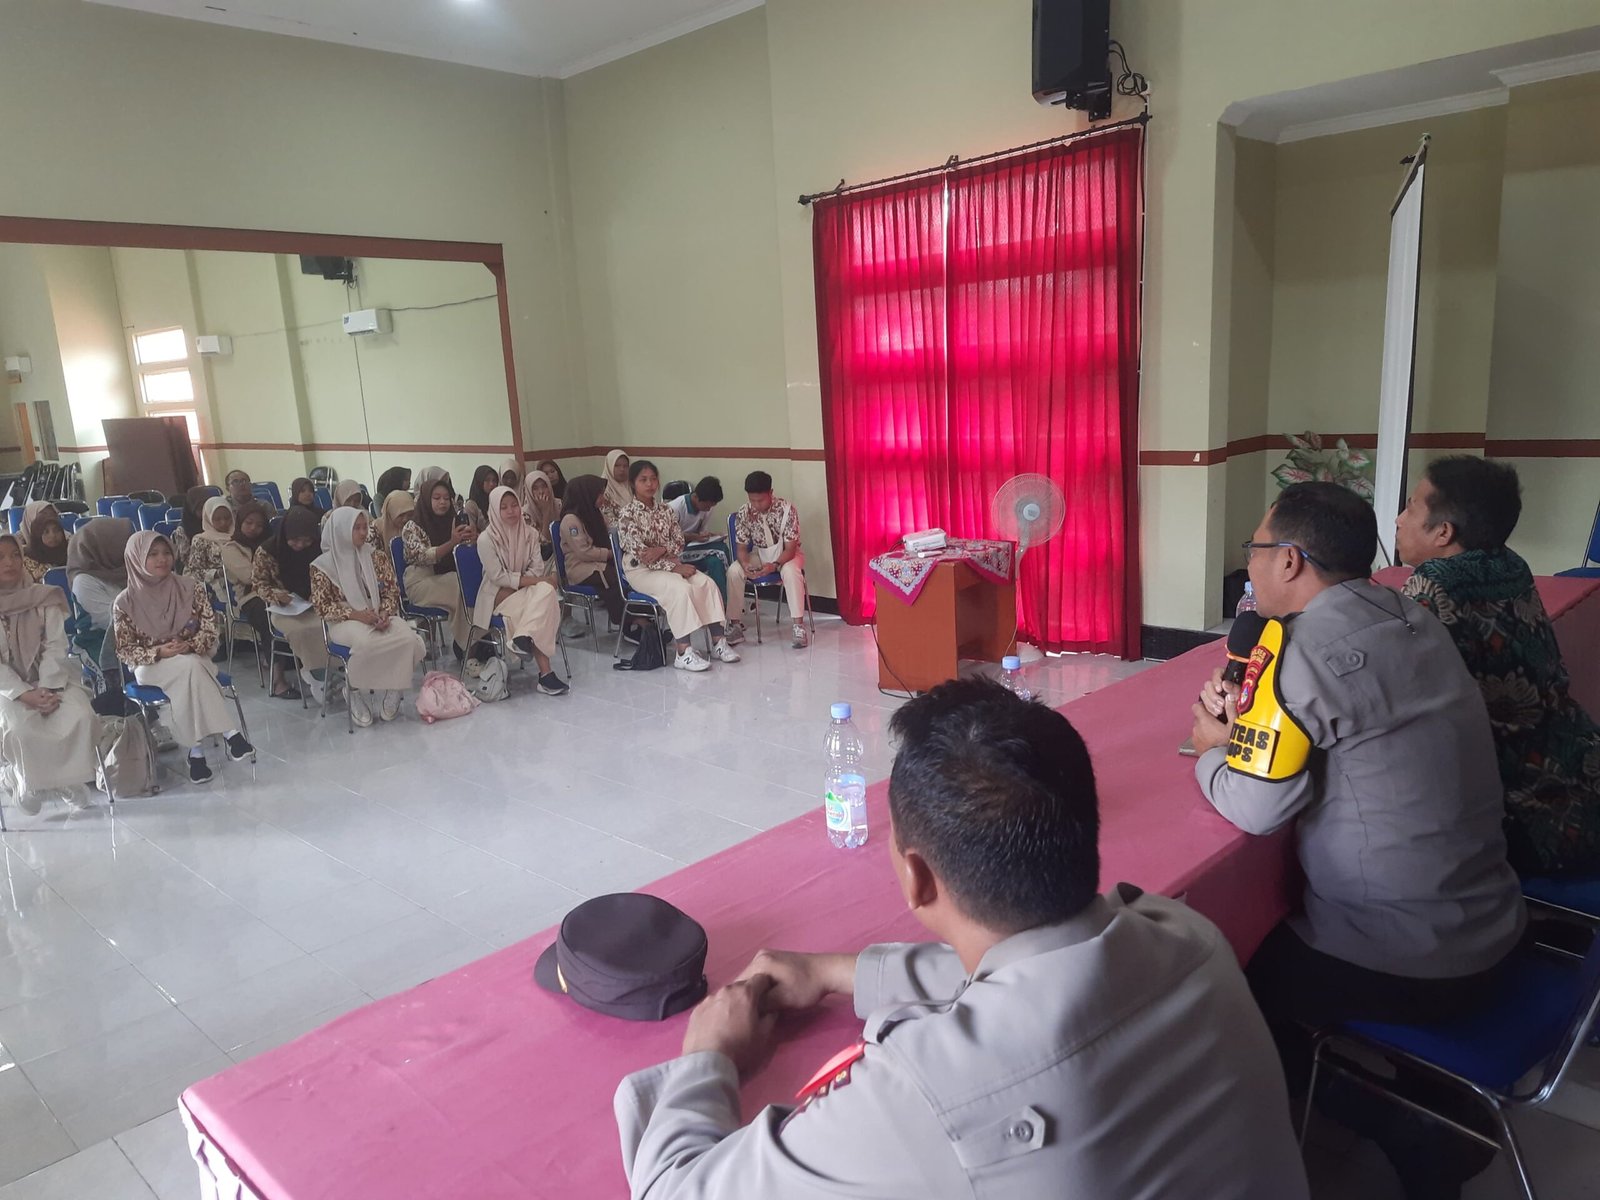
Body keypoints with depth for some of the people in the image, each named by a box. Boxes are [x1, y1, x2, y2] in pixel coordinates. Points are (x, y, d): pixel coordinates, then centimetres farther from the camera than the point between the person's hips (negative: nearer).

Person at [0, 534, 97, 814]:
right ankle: (27, 781, -2)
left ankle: (68, 780, -4)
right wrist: (24, 695, -21)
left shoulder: (44, 598, -1)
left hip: (47, 681, 2)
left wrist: (47, 689, -18)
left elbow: (55, 647, -5)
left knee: (81, 715, -26)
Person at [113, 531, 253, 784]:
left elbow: (210, 628, -1)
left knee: (188, 680, -34)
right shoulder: (126, 602, -6)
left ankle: (196, 751, -31)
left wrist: (189, 646, -21)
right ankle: (228, 733, -34)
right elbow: (123, 650, -3)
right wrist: (159, 652, -20)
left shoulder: (190, 588, -2)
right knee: (190, 667, -34)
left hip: (193, 658, 2)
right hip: (151, 666, -2)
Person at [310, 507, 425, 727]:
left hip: (378, 616, 3)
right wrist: (356, 614, -19)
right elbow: (323, 606, -4)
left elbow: (391, 591, 8)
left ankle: (393, 691, -9)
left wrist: (385, 614, -14)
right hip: (345, 622, -3)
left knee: (408, 638, -30)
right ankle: (354, 692, -12)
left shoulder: (377, 558, 7)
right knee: (366, 642, -39)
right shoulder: (323, 566, -2)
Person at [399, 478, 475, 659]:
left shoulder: (452, 522, 12)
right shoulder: (412, 526, -3)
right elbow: (423, 557, -16)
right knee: (464, 588, -30)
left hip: (446, 578, 5)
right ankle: (464, 646, -18)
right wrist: (452, 543, -31)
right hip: (421, 581, -5)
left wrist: (473, 540, -16)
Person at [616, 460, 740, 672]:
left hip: (669, 564, 6)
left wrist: (661, 550, -17)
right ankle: (684, 652, -33)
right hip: (641, 570, -6)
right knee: (680, 588, -32)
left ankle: (718, 640, -15)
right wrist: (674, 567, -21)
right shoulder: (627, 515, -10)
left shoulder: (665, 511, 9)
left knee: (707, 583, -17)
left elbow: (679, 543, 6)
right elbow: (639, 554, -17)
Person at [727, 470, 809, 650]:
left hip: (786, 554, -3)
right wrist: (745, 564, -31)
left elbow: (790, 548, -22)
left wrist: (775, 565, -39)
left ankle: (799, 625, -30)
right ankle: (736, 622, -9)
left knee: (790, 571, -37)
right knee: (734, 570, -23)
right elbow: (741, 546, -8)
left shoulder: (786, 509, -24)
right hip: (760, 554, 3)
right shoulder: (743, 514, -14)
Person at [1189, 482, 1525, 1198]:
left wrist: (1213, 750, -1)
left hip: (1408, 963, -7)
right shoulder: (1407, 619, 1)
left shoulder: (1303, 645, -23)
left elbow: (1257, 808, -19)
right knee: (1268, 921, 24)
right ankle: (1418, 1135, 25)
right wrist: (1250, 715, 3)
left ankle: (1405, 1135, 19)